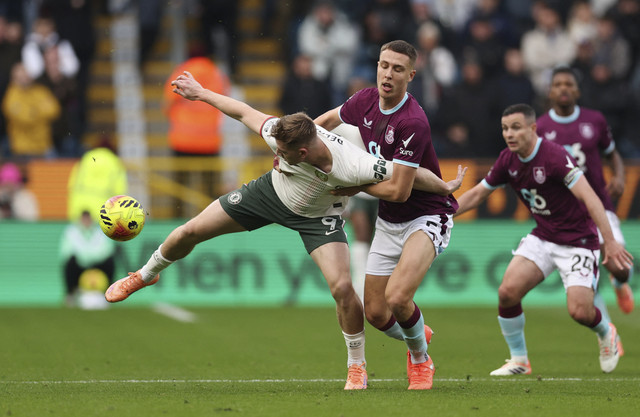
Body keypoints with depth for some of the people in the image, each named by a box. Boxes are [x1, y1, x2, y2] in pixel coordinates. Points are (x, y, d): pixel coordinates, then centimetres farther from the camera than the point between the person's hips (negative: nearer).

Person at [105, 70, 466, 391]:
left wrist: (447, 188, -19)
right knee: (190, 232, 6)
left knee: (342, 287, -22)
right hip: (271, 193, 3)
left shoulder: (354, 167, -43)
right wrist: (201, 93, -4)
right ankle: (146, 275, 39)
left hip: (318, 216, -3)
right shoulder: (282, 136, -34)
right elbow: (246, 112, -16)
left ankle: (357, 367, 3)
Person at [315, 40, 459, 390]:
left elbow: (398, 190, -25)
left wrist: (356, 187, -12)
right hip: (388, 222, 7)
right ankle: (417, 337, 39)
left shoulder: (413, 123, -27)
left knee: (398, 297, -27)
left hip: (425, 216, -7)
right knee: (375, 313, 4)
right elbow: (330, 119, 19)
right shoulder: (365, 101, -5)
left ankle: (420, 360, 4)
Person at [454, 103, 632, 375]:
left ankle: (607, 334, 21)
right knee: (508, 291, -14)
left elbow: (589, 197, -29)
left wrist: (610, 241, -36)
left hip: (578, 240, -6)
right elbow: (477, 194, 13)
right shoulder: (508, 160, -1)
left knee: (579, 311, -16)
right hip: (542, 237, 6)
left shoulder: (554, 156, -24)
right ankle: (519, 360, 5)